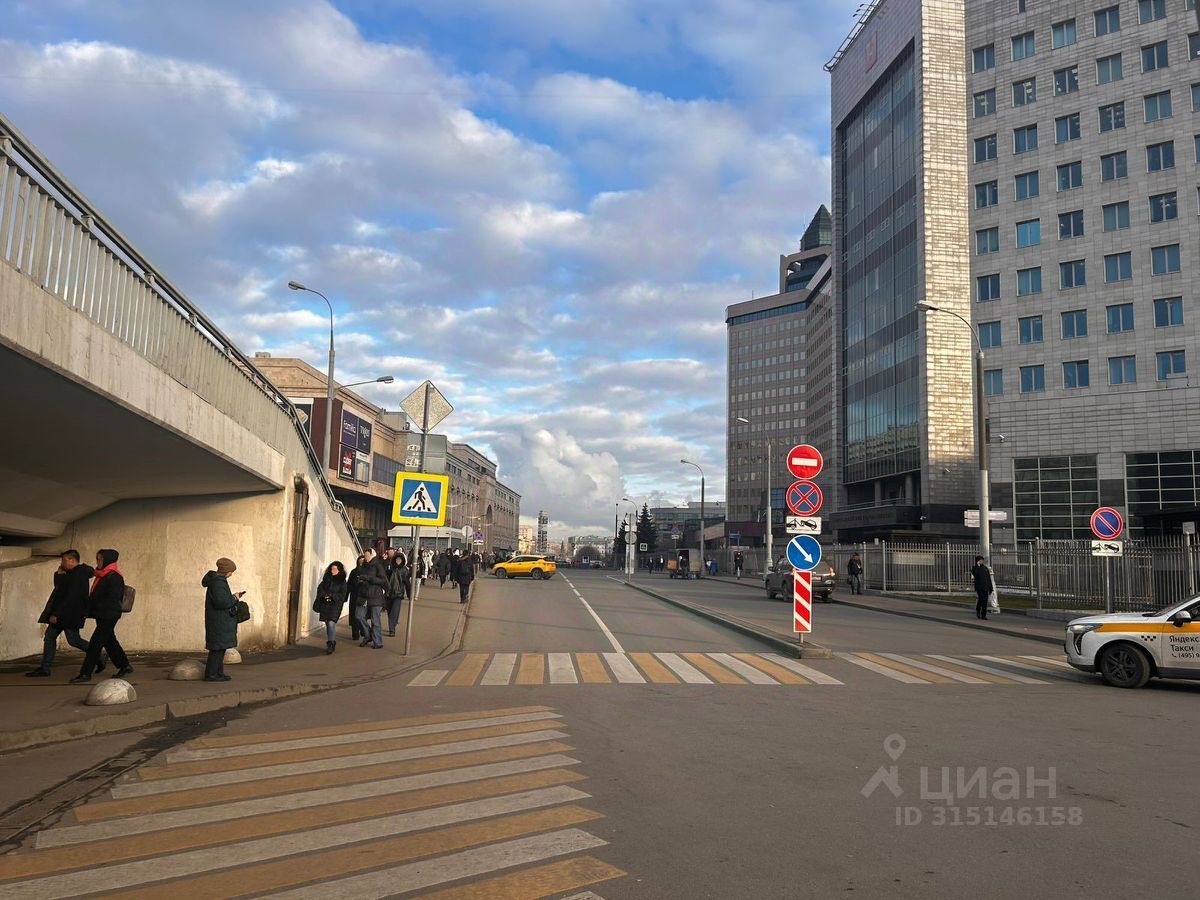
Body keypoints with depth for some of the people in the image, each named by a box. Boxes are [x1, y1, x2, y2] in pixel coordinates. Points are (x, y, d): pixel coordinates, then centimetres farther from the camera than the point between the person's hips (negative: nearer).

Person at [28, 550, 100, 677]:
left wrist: (56, 614, -23)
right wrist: (59, 573, 8)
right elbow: (58, 587, 24)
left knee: (73, 640, -7)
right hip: (60, 613, 10)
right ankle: (44, 668, 13)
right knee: (49, 637, 8)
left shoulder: (79, 575, -18)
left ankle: (99, 658, 7)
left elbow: (71, 598, -23)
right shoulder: (70, 574, 14)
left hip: (70, 614, -10)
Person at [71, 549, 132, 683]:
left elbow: (112, 600, -19)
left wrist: (94, 610, -18)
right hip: (102, 616, 10)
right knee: (110, 642, 15)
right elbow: (95, 596, 20)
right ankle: (125, 666, 25)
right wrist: (90, 609, 8)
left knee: (95, 643, -8)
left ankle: (86, 674, -4)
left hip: (109, 616, -10)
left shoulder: (114, 577, -15)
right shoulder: (101, 576, 14)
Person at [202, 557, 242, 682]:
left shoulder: (218, 580, 15)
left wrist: (233, 596, 13)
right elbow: (221, 602, -26)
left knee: (220, 648, 14)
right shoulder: (218, 582, -18)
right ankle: (210, 674, -3)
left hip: (220, 621, 11)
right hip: (218, 621, -11)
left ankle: (218, 672, 20)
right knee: (218, 647, -7)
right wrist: (234, 599, -12)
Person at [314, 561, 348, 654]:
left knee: (331, 623, -17)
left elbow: (342, 594, -5)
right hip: (325, 604, 5)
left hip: (335, 604, -5)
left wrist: (332, 596, -15)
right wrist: (325, 595, -9)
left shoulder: (342, 581, 0)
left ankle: (330, 645, -18)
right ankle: (332, 643, 20)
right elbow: (320, 588, 9)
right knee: (328, 624, 8)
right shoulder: (326, 579, 13)